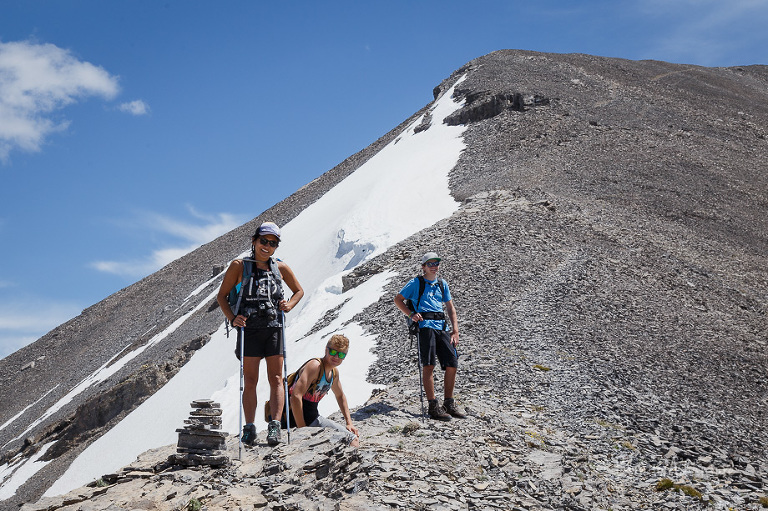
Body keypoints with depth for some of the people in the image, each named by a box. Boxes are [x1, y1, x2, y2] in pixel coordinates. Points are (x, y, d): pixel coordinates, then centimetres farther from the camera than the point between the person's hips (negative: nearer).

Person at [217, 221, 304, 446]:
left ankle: (274, 425, -2)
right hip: (249, 329, -2)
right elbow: (222, 296, 5)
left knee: (276, 379, -3)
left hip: (274, 328, 2)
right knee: (250, 381, 1)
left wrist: (289, 305, 1)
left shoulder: (280, 268, 8)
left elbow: (299, 291, 20)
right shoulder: (239, 266, 2)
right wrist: (232, 318, -9)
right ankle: (249, 429, 4)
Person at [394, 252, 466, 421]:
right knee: (429, 365, -10)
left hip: (441, 327, 5)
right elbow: (398, 299, 9)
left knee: (452, 364, 0)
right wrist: (411, 314, -6)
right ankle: (433, 406, -10)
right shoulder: (416, 283, 6)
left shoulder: (442, 284, 20)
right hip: (424, 326, -5)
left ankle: (449, 403, 12)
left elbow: (450, 308, 20)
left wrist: (455, 331, 10)